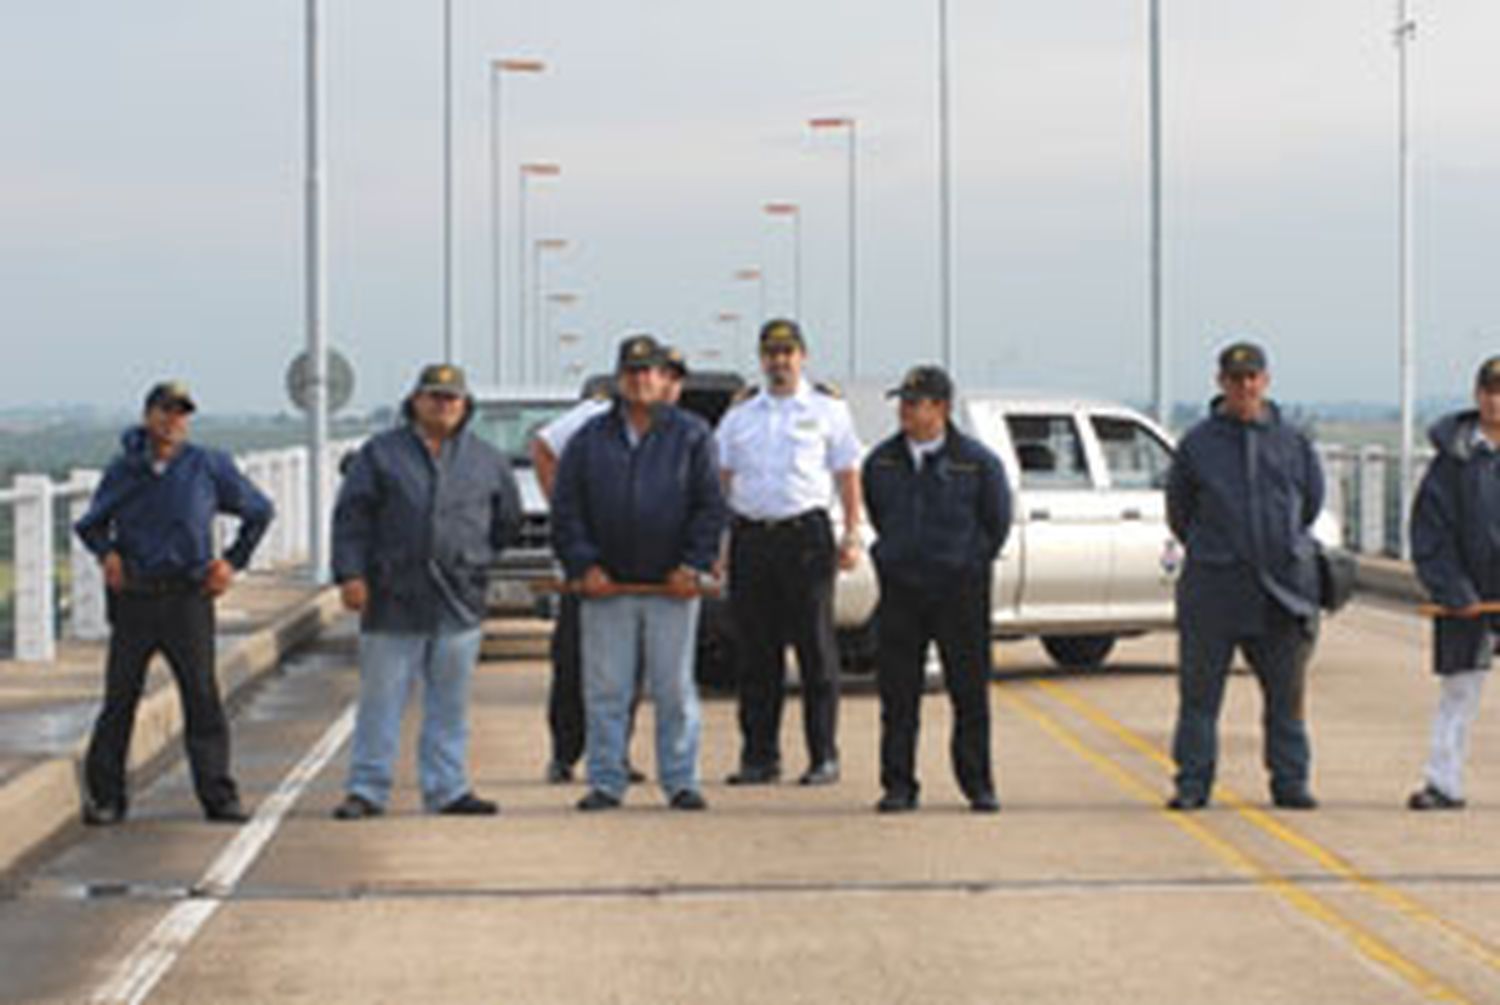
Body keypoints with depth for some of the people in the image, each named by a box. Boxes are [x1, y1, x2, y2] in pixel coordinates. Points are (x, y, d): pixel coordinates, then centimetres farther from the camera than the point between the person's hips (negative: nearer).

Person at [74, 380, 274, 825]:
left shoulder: (210, 467, 3)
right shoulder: (123, 470, 6)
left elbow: (259, 512, 15)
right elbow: (89, 524, 19)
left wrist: (233, 561, 8)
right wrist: (107, 553, 0)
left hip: (188, 597, -1)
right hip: (133, 598, 1)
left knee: (203, 698, -4)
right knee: (120, 698, 2)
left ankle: (219, 797, 0)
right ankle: (104, 796, 9)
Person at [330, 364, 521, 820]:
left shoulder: (486, 460, 11)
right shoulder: (381, 453, 4)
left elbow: (508, 519, 23)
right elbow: (351, 516, 0)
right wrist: (350, 573, -8)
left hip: (459, 601, 2)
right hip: (393, 598, -2)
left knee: (450, 701, 7)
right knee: (380, 697, 0)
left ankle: (447, 789, 14)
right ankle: (367, 789, 7)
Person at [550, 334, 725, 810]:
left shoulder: (690, 436, 6)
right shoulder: (590, 440, 10)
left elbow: (711, 507, 3)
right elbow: (566, 510, 7)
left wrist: (693, 565, -7)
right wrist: (582, 564, -4)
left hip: (672, 587, -1)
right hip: (606, 587, 1)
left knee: (675, 690, 2)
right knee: (605, 691, 2)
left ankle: (681, 781, 7)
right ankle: (605, 782, 8)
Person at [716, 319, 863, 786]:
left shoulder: (827, 408, 7)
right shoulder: (740, 413, 15)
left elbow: (847, 475, 5)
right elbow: (721, 477, 14)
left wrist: (852, 535, -4)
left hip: (805, 533, -3)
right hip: (750, 534, 3)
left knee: (816, 650, -3)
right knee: (756, 653, 5)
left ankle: (824, 757, 2)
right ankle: (759, 756, 10)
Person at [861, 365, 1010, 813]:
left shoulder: (977, 461, -4)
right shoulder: (882, 461, 5)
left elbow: (997, 520, 6)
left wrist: (970, 563, 7)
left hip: (960, 591, -2)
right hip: (900, 590, 3)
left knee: (970, 692, 2)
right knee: (897, 693, 2)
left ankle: (978, 785, 10)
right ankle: (898, 785, 8)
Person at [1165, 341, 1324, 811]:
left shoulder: (1292, 441, 8)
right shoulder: (1198, 443, 2)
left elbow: (1311, 500, 20)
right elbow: (1178, 510, 12)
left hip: (1283, 588, 1)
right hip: (1214, 587, -1)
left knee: (1287, 689, 4)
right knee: (1199, 689, 0)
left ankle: (1290, 781, 11)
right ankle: (1192, 783, 6)